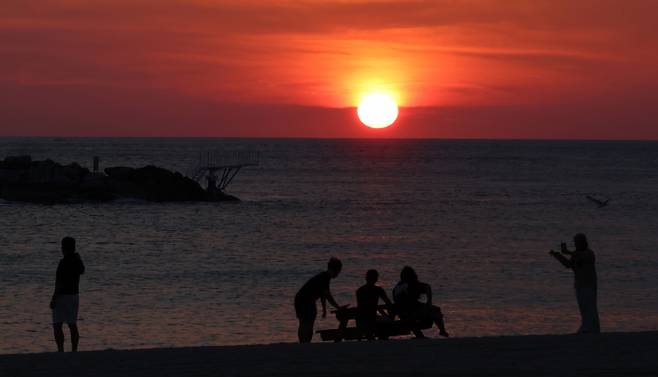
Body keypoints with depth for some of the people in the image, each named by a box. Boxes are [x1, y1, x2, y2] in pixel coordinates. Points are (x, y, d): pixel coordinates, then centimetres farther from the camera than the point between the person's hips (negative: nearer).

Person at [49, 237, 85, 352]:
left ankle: (61, 352, -10)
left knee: (57, 325, -3)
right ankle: (74, 351, 10)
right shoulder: (77, 261, 5)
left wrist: (53, 299, -17)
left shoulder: (64, 262, -18)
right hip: (74, 295, 8)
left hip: (62, 296, -8)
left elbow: (60, 283, -21)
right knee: (73, 325, 10)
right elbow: (82, 271, 29)